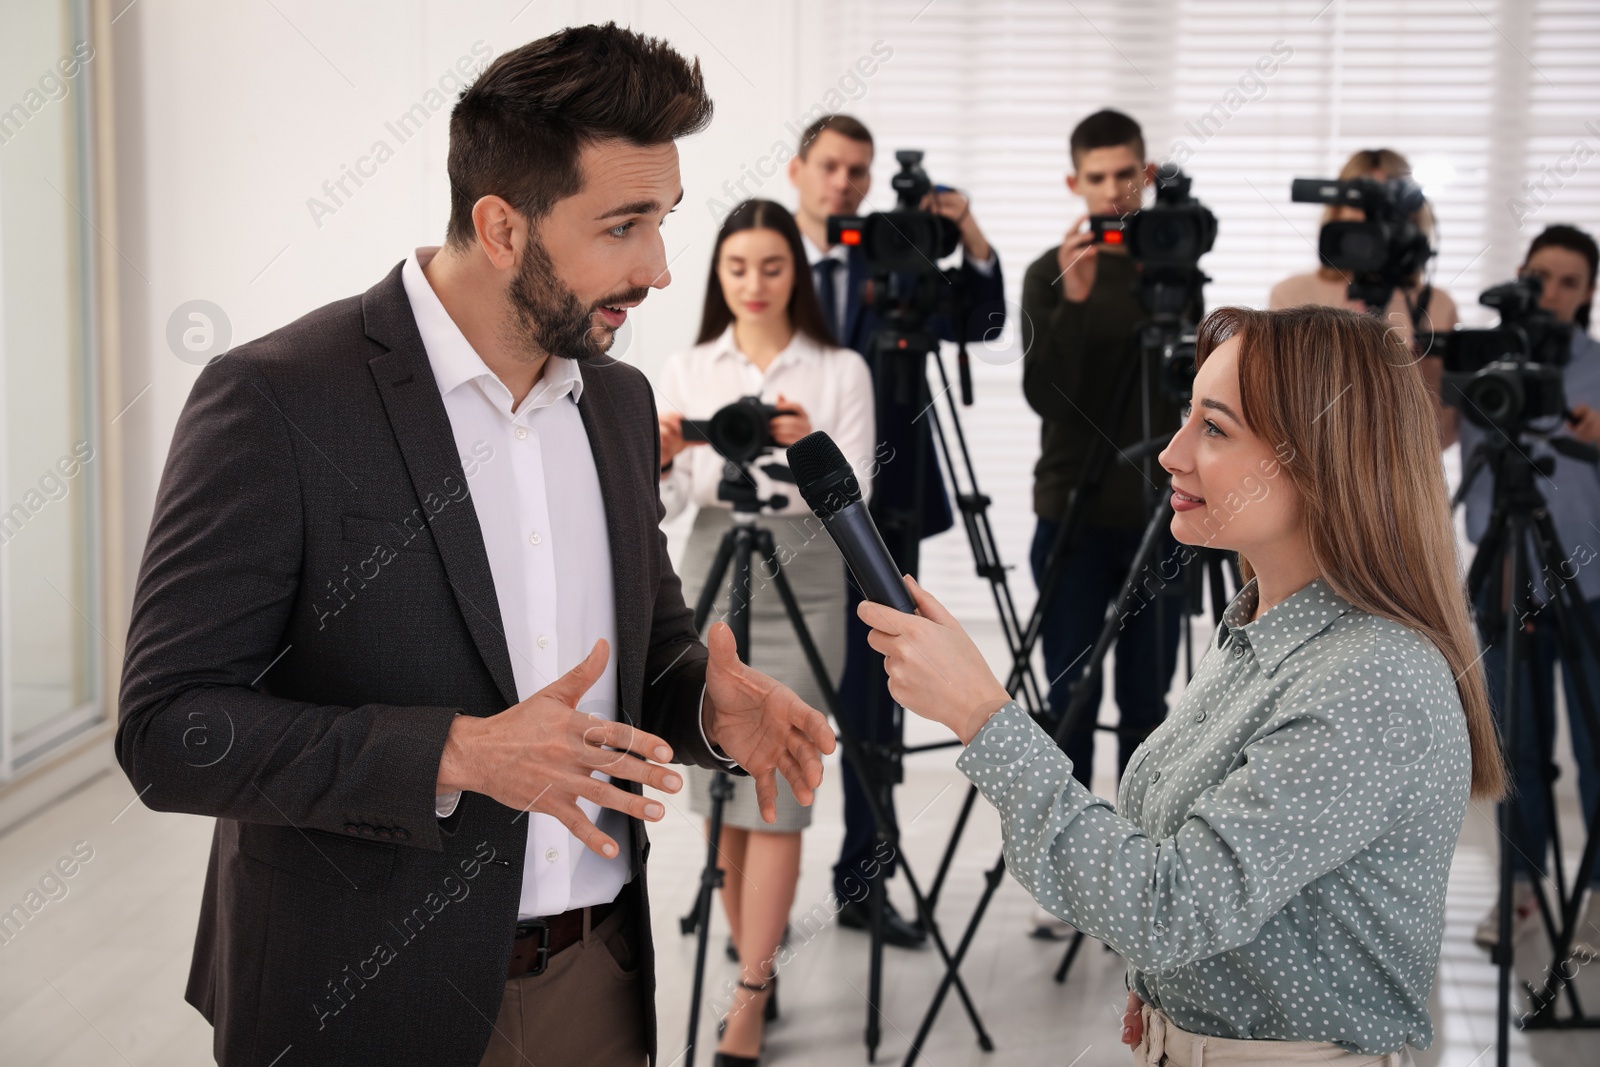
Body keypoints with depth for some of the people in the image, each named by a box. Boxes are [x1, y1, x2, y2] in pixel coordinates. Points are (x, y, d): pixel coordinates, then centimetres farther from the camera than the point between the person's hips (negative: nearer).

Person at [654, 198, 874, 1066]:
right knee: (719, 784, 6)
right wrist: (659, 457, -22)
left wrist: (806, 444, -26)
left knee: (773, 788, -8)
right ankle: (757, 966, 20)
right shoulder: (685, 372, 7)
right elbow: (662, 505, 1)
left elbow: (853, 498, -6)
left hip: (802, 591, -3)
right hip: (711, 585, 3)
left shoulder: (840, 371, 2)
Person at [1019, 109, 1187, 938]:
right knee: (1072, 698, 0)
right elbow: (1043, 393, -12)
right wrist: (1074, 300, -26)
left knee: (1146, 699, 6)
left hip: (1155, 512, 2)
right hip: (1073, 511, -2)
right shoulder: (1050, 274, 0)